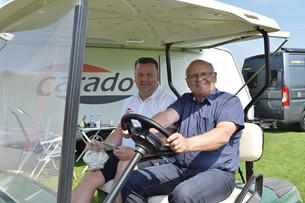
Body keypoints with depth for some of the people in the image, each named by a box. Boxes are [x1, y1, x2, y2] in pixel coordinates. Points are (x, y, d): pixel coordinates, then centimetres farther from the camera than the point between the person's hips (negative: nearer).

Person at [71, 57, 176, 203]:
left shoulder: (167, 101, -5)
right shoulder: (129, 102, 20)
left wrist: (134, 152, -25)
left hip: (153, 158, -6)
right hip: (123, 155, 7)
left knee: (125, 164, -35)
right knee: (90, 177, -11)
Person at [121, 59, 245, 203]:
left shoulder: (230, 102, -2)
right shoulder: (184, 100, 17)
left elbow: (223, 134, -20)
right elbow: (166, 117, -2)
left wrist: (188, 143, -39)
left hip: (217, 172, -6)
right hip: (180, 168, 6)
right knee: (130, 182, -6)